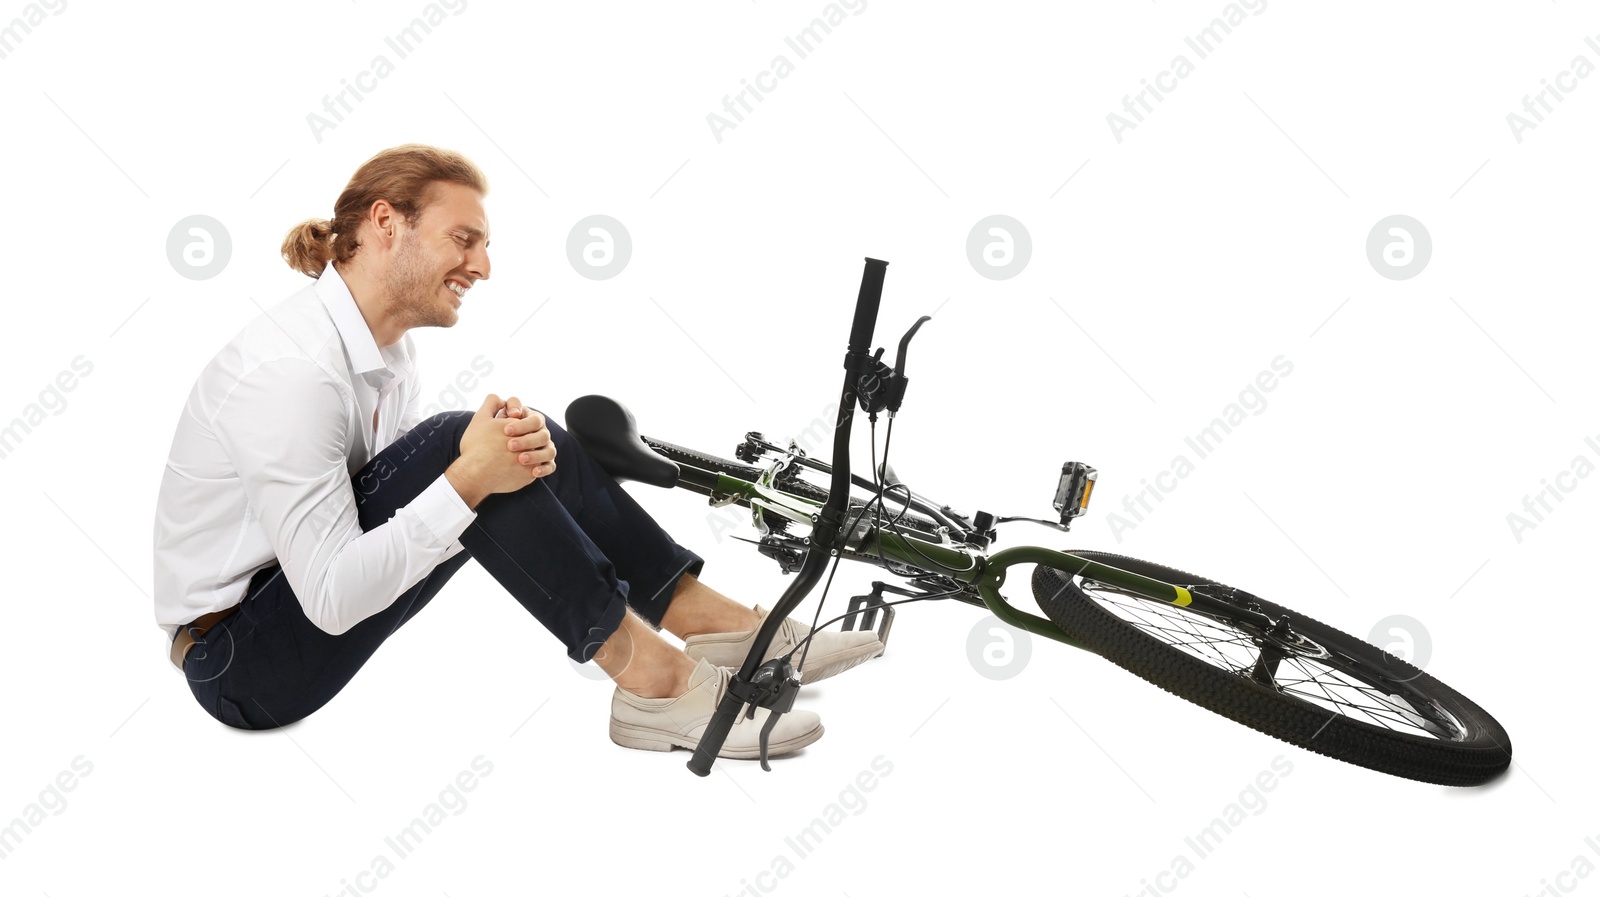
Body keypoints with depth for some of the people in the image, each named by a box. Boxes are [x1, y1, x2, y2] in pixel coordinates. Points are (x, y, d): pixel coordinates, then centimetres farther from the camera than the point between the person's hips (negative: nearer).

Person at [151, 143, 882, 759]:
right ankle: (655, 682, -23)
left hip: (328, 606, 8)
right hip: (239, 660, -8)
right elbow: (330, 599, -29)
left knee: (530, 445, -5)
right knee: (452, 448, -29)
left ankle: (718, 622, -5)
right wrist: (468, 480, -35)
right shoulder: (292, 370, -26)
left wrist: (510, 456, -20)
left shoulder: (388, 348, 1)